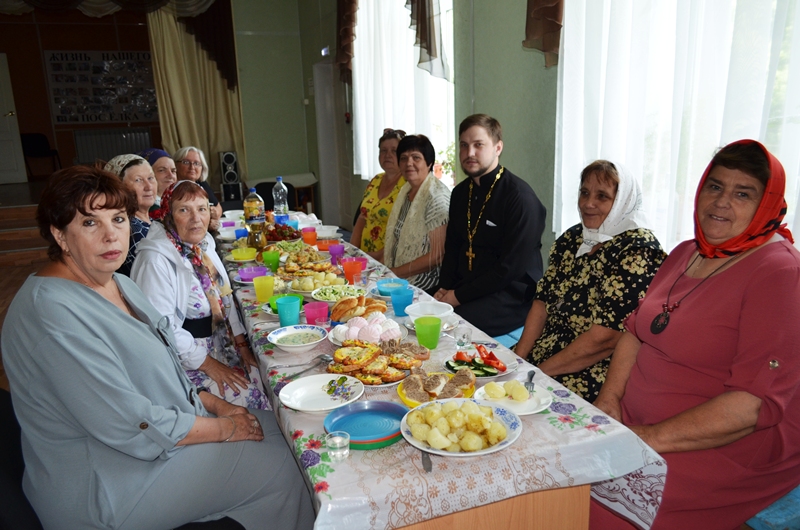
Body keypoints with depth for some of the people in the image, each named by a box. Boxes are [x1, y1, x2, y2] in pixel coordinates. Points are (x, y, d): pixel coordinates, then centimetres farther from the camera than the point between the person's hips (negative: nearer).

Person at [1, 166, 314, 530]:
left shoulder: (118, 284, 5)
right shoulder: (52, 312, -26)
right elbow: (130, 425, -27)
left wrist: (217, 404, 2)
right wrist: (223, 428, -16)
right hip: (103, 490, -9)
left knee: (278, 427, 6)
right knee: (281, 463, -9)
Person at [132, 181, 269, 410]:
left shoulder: (204, 245, 6)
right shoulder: (156, 260, -19)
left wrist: (242, 345, 5)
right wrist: (209, 365, -18)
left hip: (222, 345, 7)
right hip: (186, 360, -7)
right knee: (249, 398, -17)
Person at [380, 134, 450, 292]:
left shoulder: (437, 196, -16)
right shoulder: (406, 190, 8)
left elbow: (437, 255, -18)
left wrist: (396, 272, -16)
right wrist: (379, 259, 4)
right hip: (396, 277, 7)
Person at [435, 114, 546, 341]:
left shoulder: (519, 196, -15)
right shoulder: (460, 192, 10)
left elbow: (512, 268, -18)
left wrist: (459, 296, -15)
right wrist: (444, 288, 0)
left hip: (511, 295, -7)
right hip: (462, 289, 7)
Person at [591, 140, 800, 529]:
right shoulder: (686, 253, 11)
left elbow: (756, 403, -22)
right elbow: (637, 330, 14)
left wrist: (653, 438, -22)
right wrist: (609, 397, -2)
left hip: (730, 450, -7)